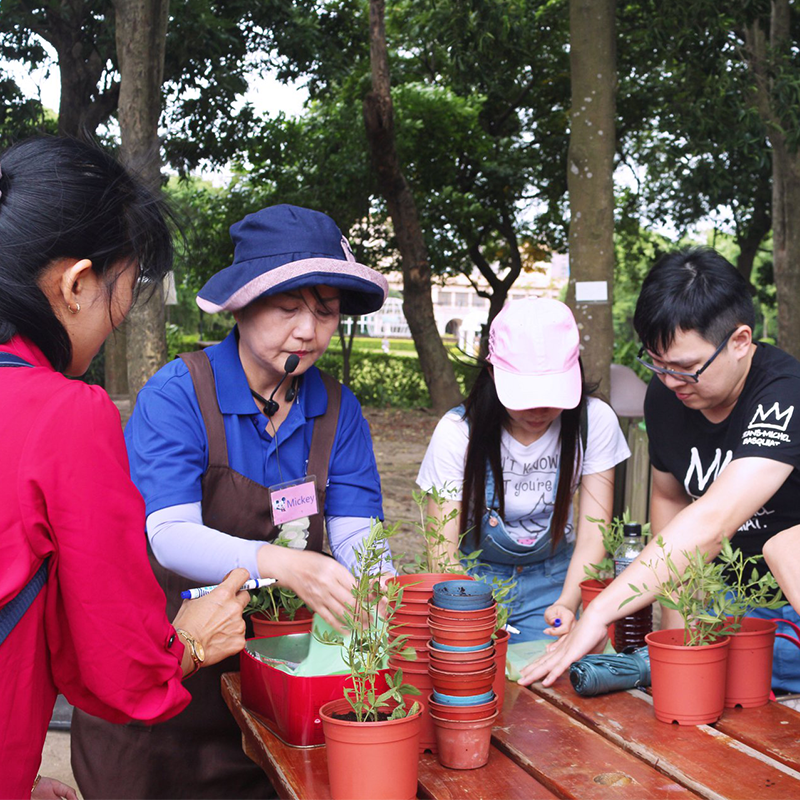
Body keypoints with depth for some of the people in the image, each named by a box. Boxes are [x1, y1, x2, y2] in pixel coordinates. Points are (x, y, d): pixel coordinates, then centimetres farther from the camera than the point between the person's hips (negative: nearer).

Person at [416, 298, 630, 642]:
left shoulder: (595, 421, -13)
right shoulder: (457, 432, -16)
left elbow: (592, 536, -11)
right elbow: (443, 549, -15)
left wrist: (567, 603, -30)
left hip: (554, 582, 1)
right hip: (474, 580, -1)